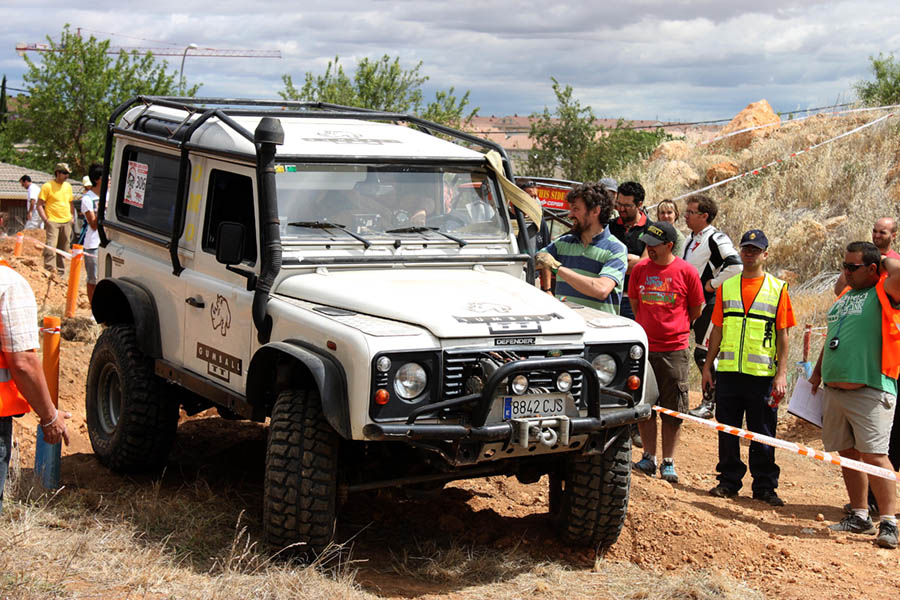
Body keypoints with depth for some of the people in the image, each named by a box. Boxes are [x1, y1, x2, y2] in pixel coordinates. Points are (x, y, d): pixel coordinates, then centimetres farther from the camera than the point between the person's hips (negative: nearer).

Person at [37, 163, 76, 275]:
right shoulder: (48, 186, -5)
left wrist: (72, 216, 14)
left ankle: (61, 271, 20)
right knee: (51, 247, -15)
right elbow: (39, 205, -6)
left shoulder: (68, 186, 13)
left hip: (66, 222, 6)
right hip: (53, 221, -6)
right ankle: (48, 270, -11)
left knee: (63, 248, 10)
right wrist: (45, 219, -14)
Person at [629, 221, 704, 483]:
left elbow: (696, 310, 5)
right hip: (644, 348, 3)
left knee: (672, 411, 3)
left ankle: (668, 463, 12)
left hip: (674, 350, -3)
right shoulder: (640, 269, 3)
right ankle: (649, 458, 18)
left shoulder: (687, 272, -6)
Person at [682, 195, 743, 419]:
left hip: (708, 303, -9)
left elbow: (735, 265, -26)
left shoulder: (716, 238, -14)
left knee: (704, 354, -9)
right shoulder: (690, 239, 15)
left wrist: (713, 283, -18)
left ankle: (710, 403, 1)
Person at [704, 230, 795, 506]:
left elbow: (783, 335, 0)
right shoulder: (727, 287, 11)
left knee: (763, 434, 3)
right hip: (728, 371, 3)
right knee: (727, 430, 7)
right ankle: (729, 481, 18)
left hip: (762, 374, -2)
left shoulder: (778, 289, 3)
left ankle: (764, 486, 13)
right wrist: (708, 365, 9)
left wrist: (781, 373, -7)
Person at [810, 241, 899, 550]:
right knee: (847, 453, 11)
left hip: (870, 389, -8)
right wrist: (817, 372, 30)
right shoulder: (844, 296, 19)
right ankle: (859, 516, 20)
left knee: (873, 454, -12)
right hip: (834, 388, 8)